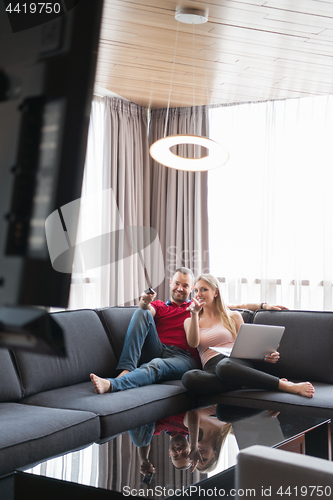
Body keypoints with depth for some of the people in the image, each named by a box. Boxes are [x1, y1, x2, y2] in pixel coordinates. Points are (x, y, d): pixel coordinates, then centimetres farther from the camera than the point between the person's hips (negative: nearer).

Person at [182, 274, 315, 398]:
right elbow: (193, 343, 2)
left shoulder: (233, 316, 20)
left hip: (237, 362, -1)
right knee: (188, 378, -37)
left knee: (224, 366, -42)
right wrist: (194, 315, -9)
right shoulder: (189, 321, 22)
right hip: (211, 369, 1)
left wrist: (265, 355, -5)